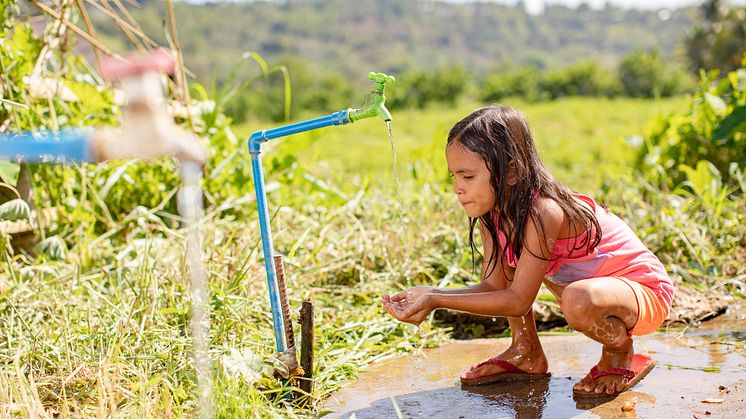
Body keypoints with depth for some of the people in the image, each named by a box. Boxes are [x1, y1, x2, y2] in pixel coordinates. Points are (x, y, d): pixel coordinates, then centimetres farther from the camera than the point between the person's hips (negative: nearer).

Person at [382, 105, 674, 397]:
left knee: (579, 301, -40)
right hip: (580, 283, 8)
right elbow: (493, 286, -8)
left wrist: (436, 301, -36)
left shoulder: (542, 212, -33)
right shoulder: (493, 211, -7)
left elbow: (518, 301, -32)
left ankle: (621, 356, -5)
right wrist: (430, 294, -24)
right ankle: (526, 354, 11)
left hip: (643, 291, -8)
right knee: (502, 254, 0)